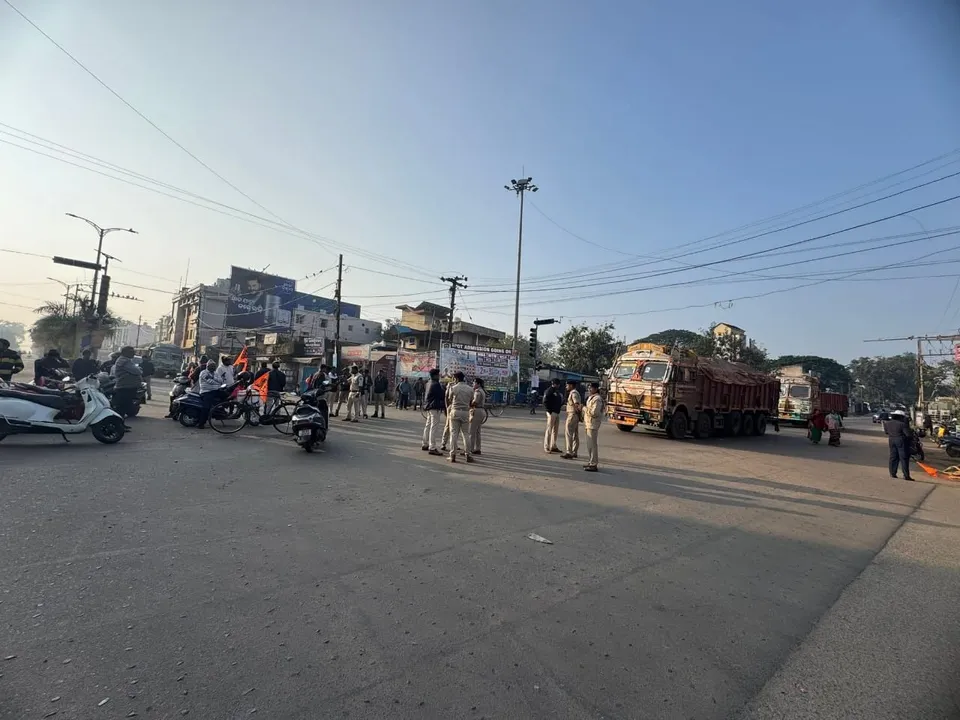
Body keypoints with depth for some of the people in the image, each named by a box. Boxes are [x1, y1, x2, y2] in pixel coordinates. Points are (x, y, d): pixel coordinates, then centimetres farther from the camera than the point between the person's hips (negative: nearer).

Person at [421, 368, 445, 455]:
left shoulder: (428, 384, 14)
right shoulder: (436, 384, -16)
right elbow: (441, 396, -15)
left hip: (429, 408, 10)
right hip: (435, 407, -10)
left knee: (428, 425, 18)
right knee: (434, 428, -10)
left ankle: (425, 445, 28)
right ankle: (432, 448, -11)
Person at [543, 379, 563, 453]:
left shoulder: (557, 391, 17)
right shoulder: (549, 391, -10)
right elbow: (545, 402, -17)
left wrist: (560, 406, 8)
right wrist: (549, 411, -18)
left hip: (557, 413, 9)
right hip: (551, 413, -9)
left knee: (556, 430, 12)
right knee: (549, 429, -6)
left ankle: (553, 446, 20)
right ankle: (546, 447, -1)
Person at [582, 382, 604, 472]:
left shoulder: (597, 399, -16)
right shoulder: (591, 397, 16)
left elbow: (594, 412, -24)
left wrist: (584, 408, -13)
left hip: (593, 424, -10)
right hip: (589, 424, 10)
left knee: (592, 444, -7)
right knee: (589, 444, 16)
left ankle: (594, 465, -3)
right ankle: (590, 462, 25)